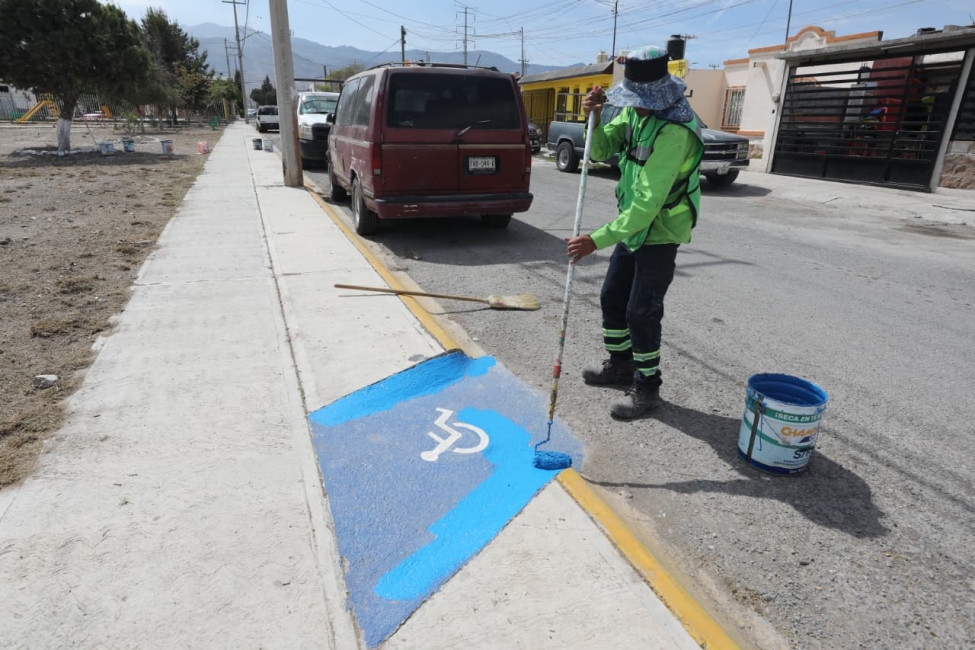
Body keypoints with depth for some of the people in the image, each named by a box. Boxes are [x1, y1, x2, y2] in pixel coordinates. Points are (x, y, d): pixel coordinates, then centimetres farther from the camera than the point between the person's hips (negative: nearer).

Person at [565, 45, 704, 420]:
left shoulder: (674, 132, -28)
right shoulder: (634, 111, -1)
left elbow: (648, 204, -33)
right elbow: (602, 151, 5)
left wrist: (598, 240, -34)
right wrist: (595, 119, -15)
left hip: (660, 235, -9)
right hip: (633, 227, 9)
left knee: (642, 313, -2)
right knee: (612, 298, 16)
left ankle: (647, 387, 17)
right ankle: (620, 367, 36)